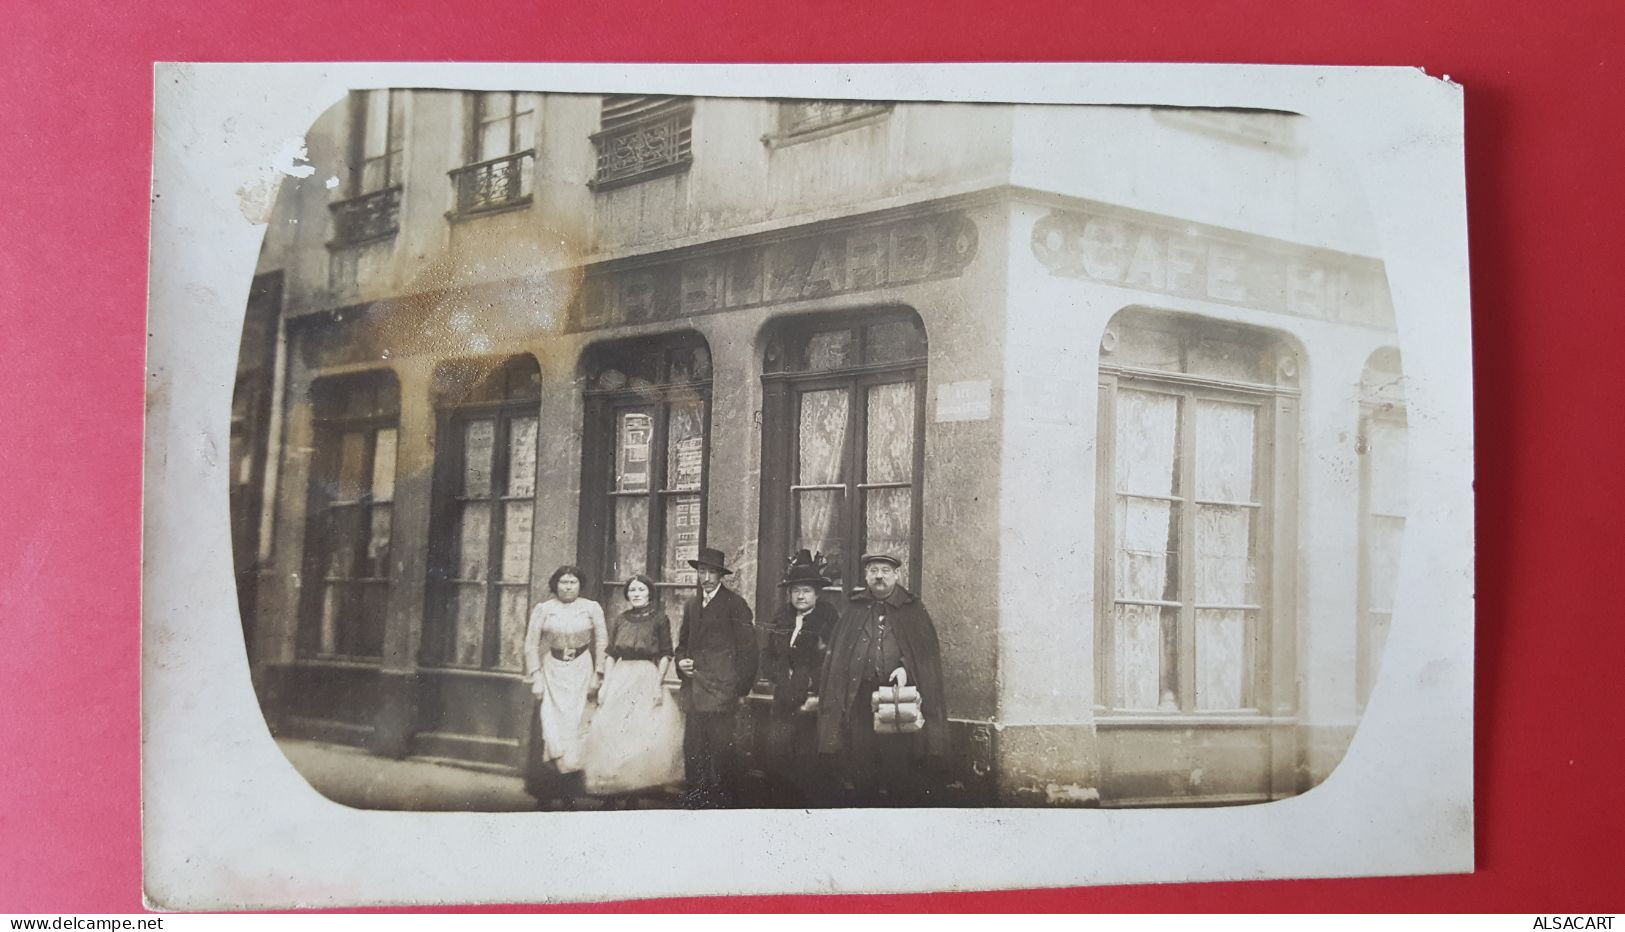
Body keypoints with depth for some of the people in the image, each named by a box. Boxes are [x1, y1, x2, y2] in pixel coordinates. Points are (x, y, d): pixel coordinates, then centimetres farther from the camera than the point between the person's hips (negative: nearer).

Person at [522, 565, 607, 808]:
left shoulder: (592, 609, 3)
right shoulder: (542, 610, 2)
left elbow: (601, 642, 6)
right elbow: (531, 644, 2)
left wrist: (597, 674, 0)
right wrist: (536, 677, -4)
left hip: (581, 672, 0)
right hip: (551, 671, 0)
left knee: (575, 724, -3)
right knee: (551, 724, -5)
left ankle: (570, 794, 4)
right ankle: (545, 792, 3)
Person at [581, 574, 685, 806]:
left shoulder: (659, 619, 1)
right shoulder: (618, 620, 12)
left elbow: (665, 655, -2)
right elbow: (610, 655, 12)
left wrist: (658, 684, -11)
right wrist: (605, 684, 4)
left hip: (647, 680, -3)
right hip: (620, 680, 3)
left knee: (644, 733, -8)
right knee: (612, 733, -3)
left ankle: (633, 791, -1)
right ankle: (614, 792, 2)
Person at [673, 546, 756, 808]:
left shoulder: (735, 605, -3)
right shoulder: (691, 605, 17)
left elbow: (747, 649, -4)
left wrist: (740, 688, -7)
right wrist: (681, 661, 5)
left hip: (721, 690, -6)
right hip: (694, 690, 6)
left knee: (721, 746, -5)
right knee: (693, 747, 5)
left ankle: (724, 795, 5)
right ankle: (696, 795, 14)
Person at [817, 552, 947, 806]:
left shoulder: (913, 609, 8)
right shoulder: (854, 609, 14)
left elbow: (927, 650, 4)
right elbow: (836, 654, 13)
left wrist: (905, 668, -14)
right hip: (859, 697, 2)